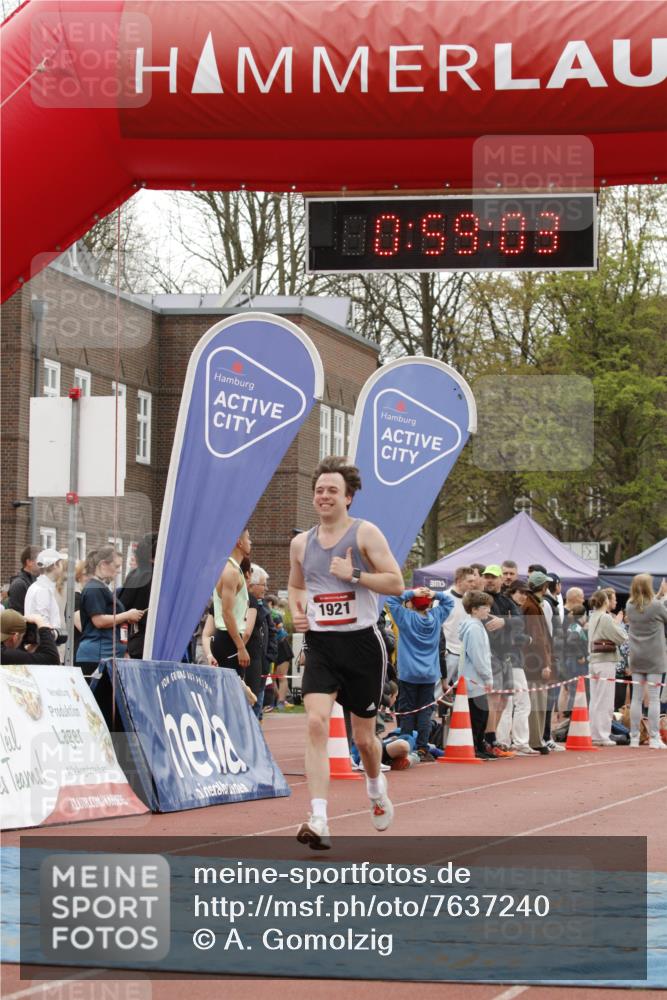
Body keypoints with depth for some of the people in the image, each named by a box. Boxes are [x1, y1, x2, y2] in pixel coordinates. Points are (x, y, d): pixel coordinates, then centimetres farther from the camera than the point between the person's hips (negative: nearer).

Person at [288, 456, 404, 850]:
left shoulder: (365, 533, -6)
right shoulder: (301, 543, 8)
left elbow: (396, 584, -10)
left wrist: (353, 574, -21)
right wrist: (297, 613, 5)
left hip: (362, 642, -2)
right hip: (321, 645, 2)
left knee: (364, 736, 9)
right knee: (316, 723, -20)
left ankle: (376, 785, 46)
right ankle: (318, 821, -25)